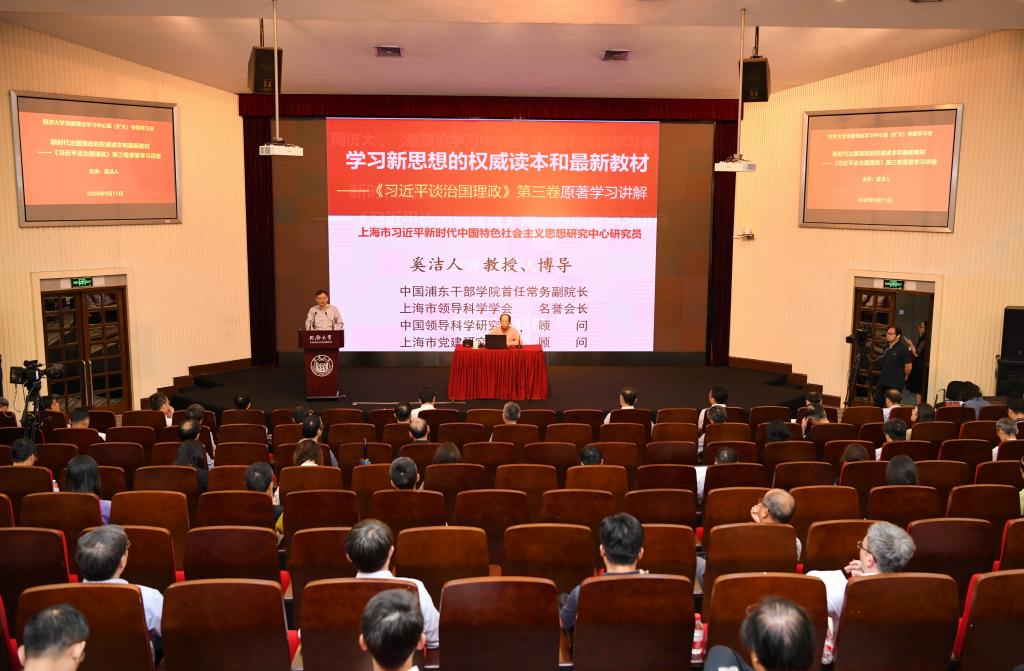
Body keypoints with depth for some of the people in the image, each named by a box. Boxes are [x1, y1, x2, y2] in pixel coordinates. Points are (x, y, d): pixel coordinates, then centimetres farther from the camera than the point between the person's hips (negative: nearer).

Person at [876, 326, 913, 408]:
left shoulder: (903, 348, -13)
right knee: (878, 403, 10)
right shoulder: (886, 347, 10)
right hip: (883, 382, 7)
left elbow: (908, 366, -12)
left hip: (895, 384, -7)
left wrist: (903, 377, 1)